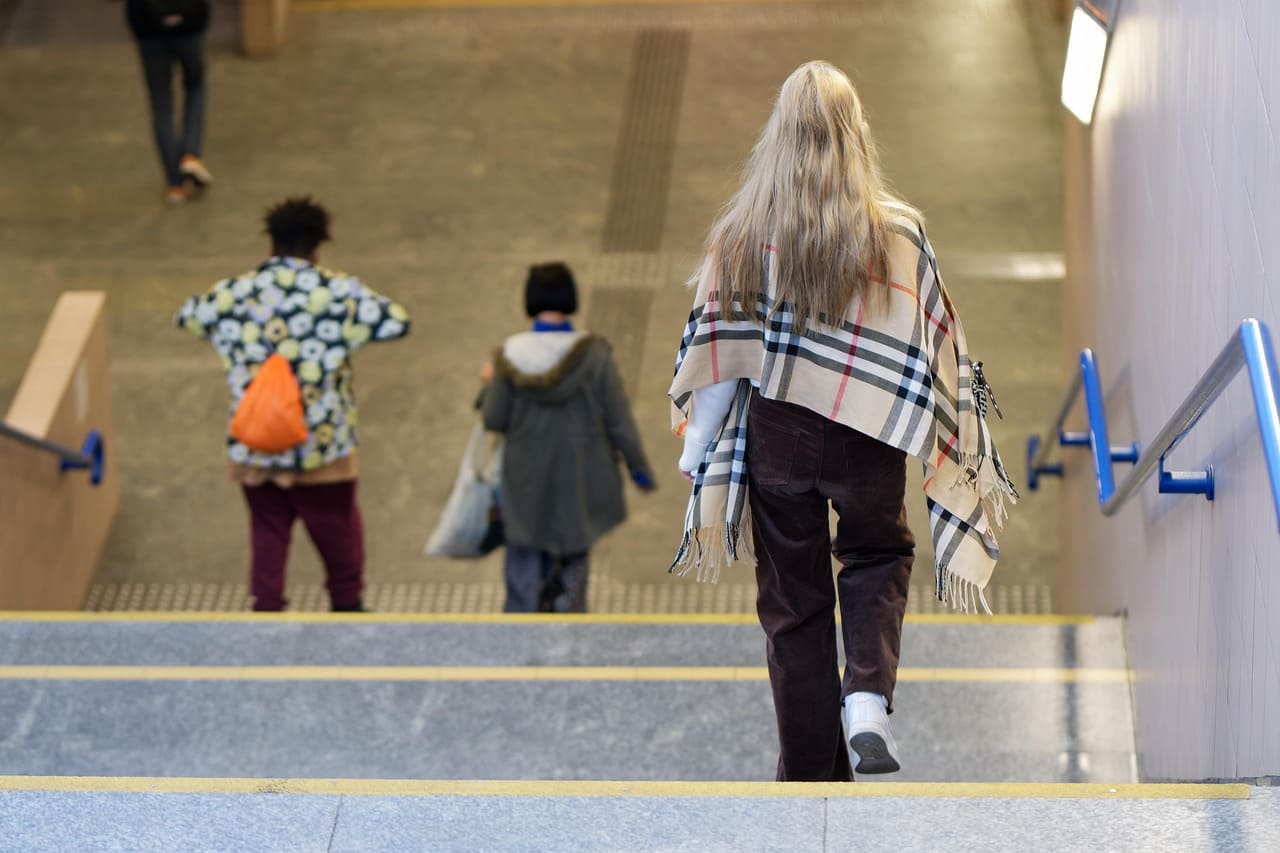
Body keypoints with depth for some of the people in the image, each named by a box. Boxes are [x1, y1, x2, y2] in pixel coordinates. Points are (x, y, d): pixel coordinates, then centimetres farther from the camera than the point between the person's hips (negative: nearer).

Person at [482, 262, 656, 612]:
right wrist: (639, 468, 3)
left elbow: (494, 420, -5)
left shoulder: (512, 356, -13)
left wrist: (492, 384, 14)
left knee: (524, 573, 13)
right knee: (573, 562, 20)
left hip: (527, 483, 1)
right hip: (581, 482, -1)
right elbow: (619, 420, -10)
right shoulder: (593, 355, -15)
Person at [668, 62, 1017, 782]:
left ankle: (812, 770, 15)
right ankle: (869, 696, -3)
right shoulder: (898, 228, -9)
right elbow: (936, 344, -5)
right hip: (868, 439, -1)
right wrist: (960, 446, 6)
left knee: (793, 596, 12)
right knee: (878, 556, 23)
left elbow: (714, 353, -2)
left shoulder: (743, 231, -5)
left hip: (775, 436, 1)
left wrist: (699, 450, 8)